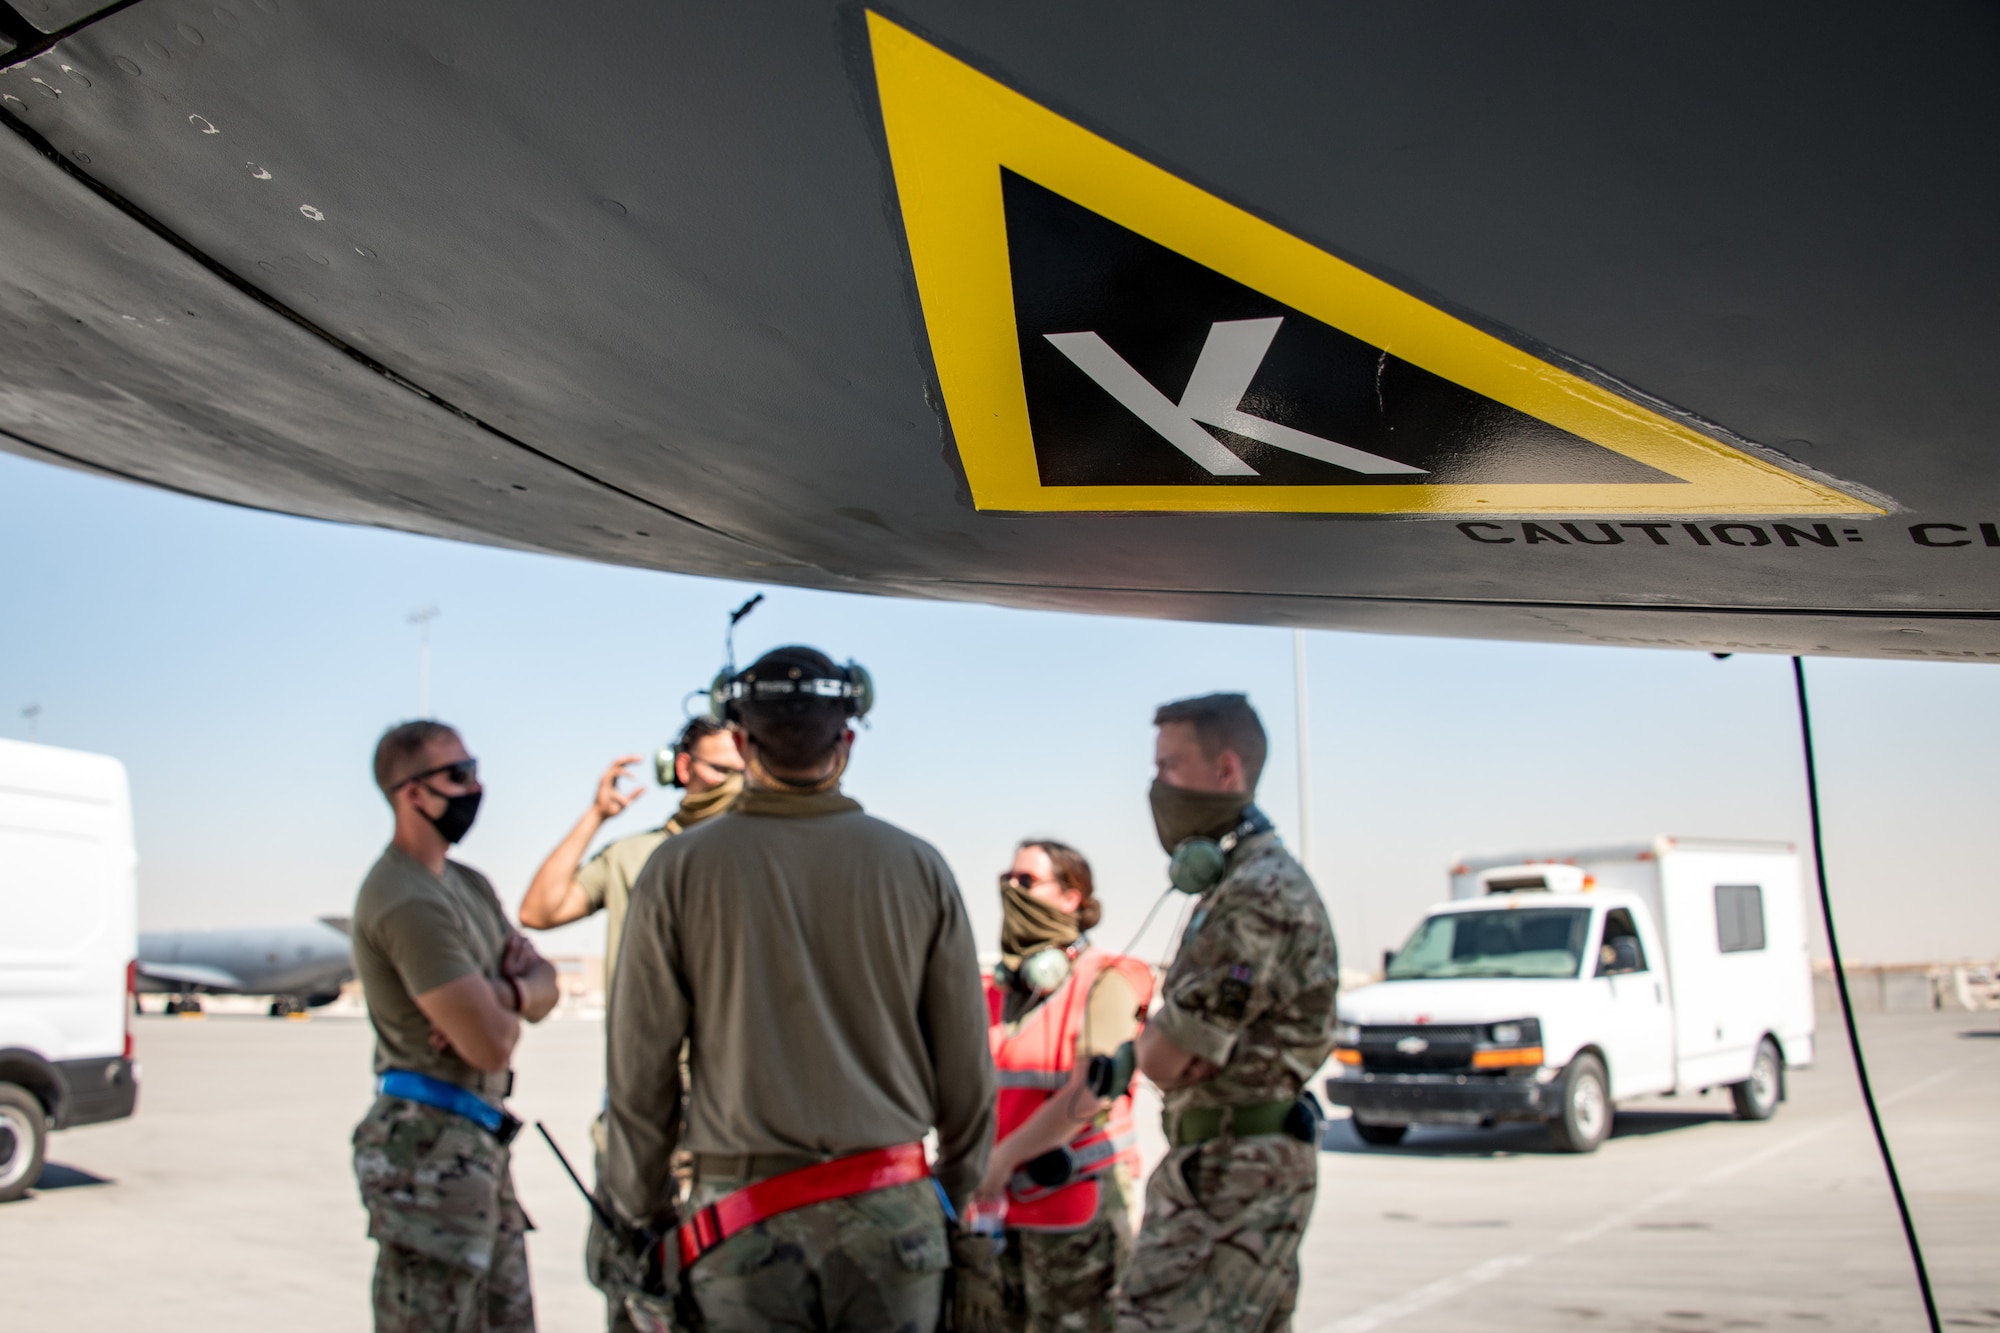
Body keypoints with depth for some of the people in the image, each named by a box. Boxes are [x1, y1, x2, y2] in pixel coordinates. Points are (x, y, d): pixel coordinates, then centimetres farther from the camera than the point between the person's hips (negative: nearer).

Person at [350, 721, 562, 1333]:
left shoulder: (468, 885, 13)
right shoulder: (409, 902, -19)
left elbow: (545, 987, 9)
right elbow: (491, 1046, -23)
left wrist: (502, 994, -13)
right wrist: (513, 998, -1)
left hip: (477, 1144, 10)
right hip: (430, 1148, -10)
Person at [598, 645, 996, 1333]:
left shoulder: (682, 869, -3)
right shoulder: (917, 866, 0)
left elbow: (639, 1068, 0)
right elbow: (967, 1069, 4)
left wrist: (642, 1212, 12)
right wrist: (964, 1201, 17)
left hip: (742, 1219, -1)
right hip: (892, 1218, 1)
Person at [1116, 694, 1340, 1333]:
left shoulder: (1259, 897, -20)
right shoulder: (1243, 879, 14)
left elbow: (1161, 1060, -18)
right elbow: (1163, 1051, 14)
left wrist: (1155, 1042, 2)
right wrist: (1168, 1040, -6)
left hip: (1232, 1173, -10)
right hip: (1252, 1164, 10)